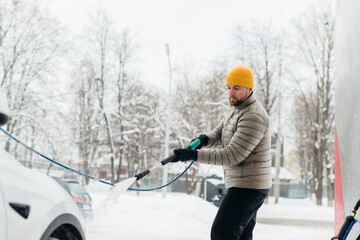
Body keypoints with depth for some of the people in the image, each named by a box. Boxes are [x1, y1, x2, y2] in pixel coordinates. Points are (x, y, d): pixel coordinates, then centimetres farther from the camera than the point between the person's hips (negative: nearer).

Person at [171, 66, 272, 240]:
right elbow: (219, 135, 13)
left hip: (248, 187, -10)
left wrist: (194, 155, -29)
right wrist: (204, 139, -11)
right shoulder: (236, 109, 13)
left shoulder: (253, 117, -21)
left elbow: (231, 156, -25)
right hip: (243, 186, 10)